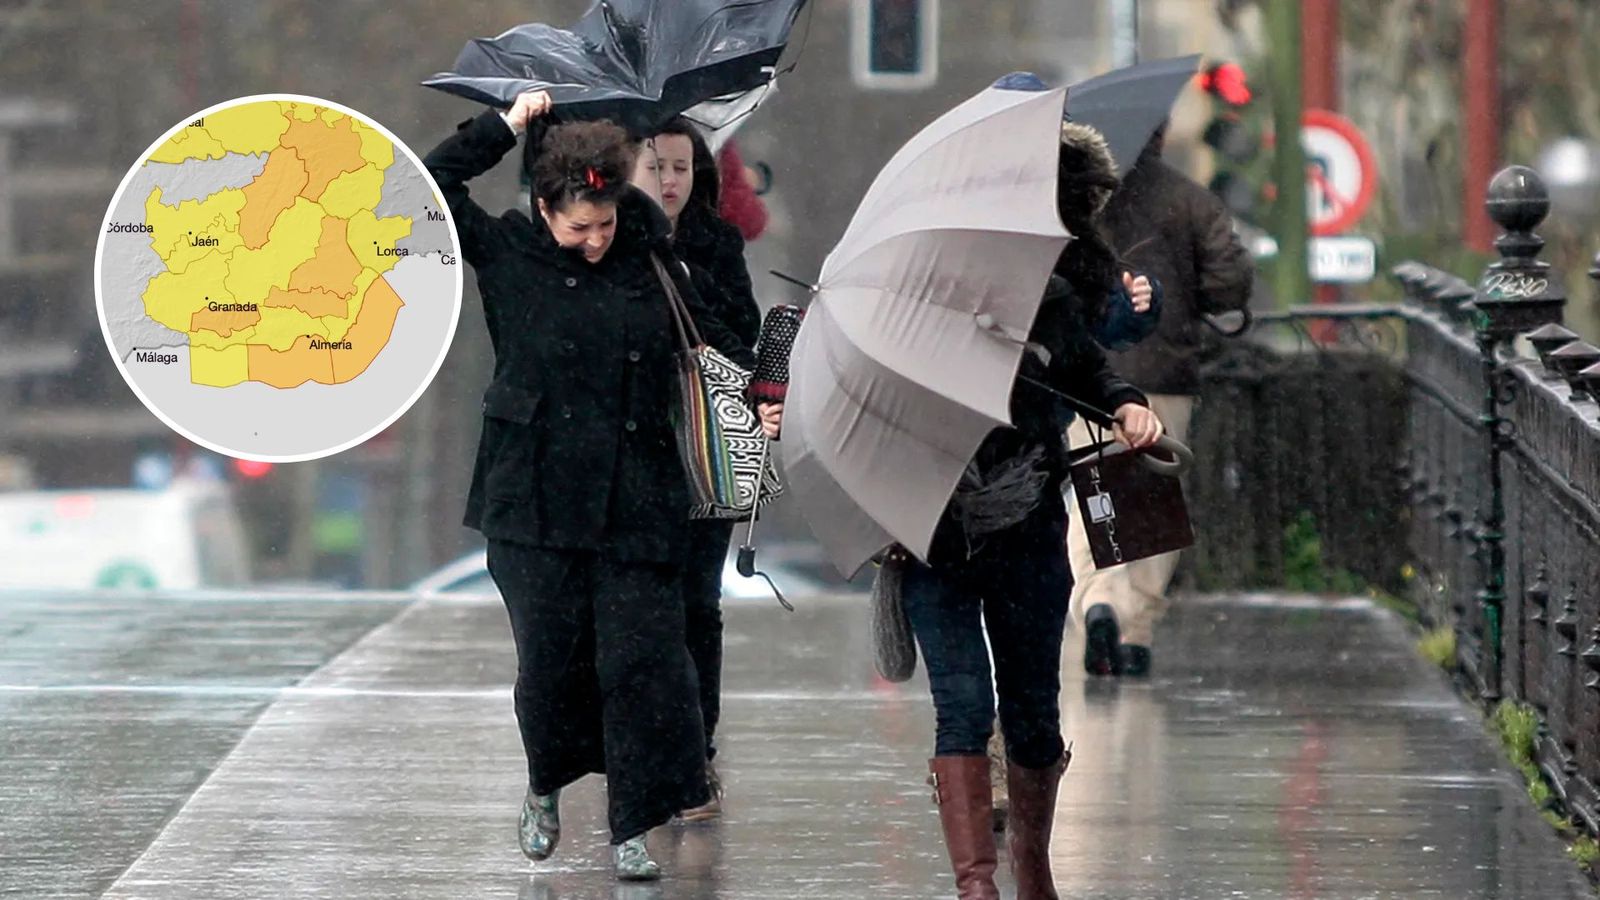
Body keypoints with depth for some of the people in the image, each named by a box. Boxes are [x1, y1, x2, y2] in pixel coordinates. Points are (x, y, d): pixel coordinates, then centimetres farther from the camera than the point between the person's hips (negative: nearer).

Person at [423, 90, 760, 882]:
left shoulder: (647, 263, 5)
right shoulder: (510, 258, 1)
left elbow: (710, 338, 14)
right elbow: (432, 187, -4)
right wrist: (507, 126, -3)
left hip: (634, 503, 1)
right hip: (536, 501, -1)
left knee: (641, 659, -4)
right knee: (549, 659, 6)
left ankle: (631, 831, 2)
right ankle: (545, 789, 32)